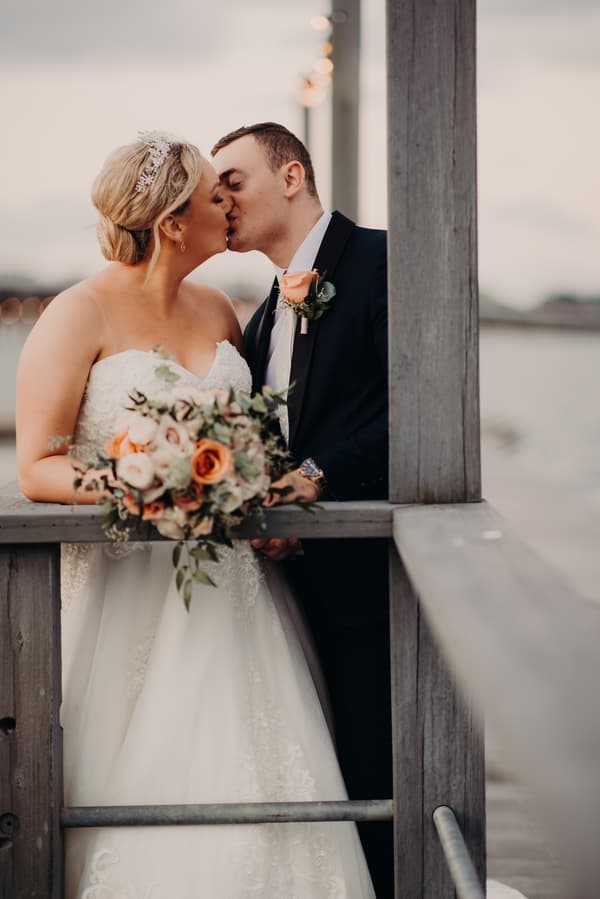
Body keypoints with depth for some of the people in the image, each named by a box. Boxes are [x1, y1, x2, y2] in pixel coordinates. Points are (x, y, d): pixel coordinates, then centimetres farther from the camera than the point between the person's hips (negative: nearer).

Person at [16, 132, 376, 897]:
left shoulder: (215, 310, 11)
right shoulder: (78, 317, -8)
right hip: (126, 588, -5)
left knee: (251, 788, 1)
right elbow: (36, 467, -11)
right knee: (141, 796, -2)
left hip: (227, 585, 5)